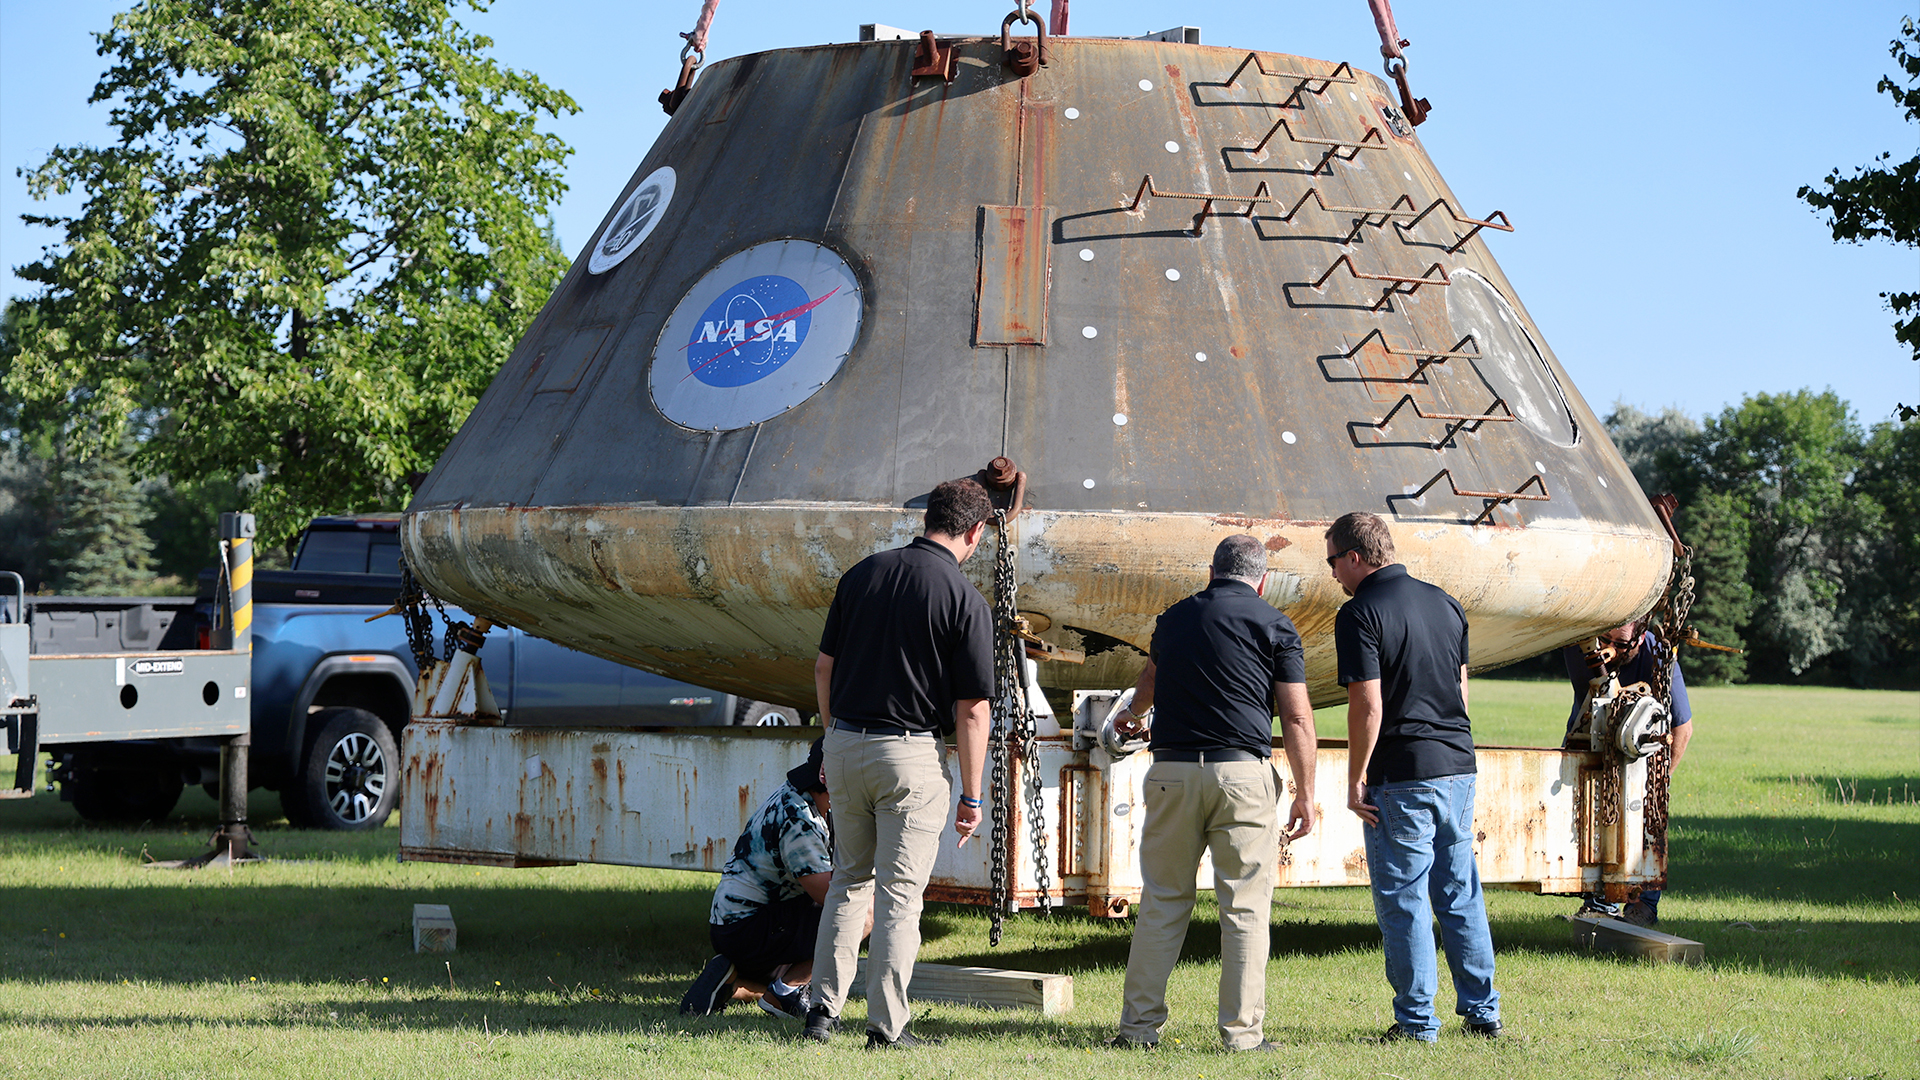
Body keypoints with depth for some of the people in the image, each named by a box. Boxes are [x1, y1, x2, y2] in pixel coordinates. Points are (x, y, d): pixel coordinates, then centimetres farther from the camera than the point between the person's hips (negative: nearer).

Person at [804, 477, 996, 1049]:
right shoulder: (965, 600, -10)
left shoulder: (861, 574, 4)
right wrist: (971, 795, -4)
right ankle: (887, 1025, 2)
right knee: (900, 892, 2)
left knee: (849, 879, 18)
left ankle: (823, 1007, 14)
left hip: (845, 744, 5)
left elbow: (824, 668, 8)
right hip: (912, 753, -5)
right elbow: (972, 709, -10)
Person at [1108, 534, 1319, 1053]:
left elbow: (1150, 680, 38)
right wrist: (1305, 793, 3)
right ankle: (1242, 1032, -1)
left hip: (1172, 772, 3)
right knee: (1245, 907, 0)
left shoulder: (1175, 617, 16)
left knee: (1162, 901, 10)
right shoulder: (1274, 625, 2)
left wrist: (1132, 711, 60)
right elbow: (1297, 718, -3)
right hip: (1242, 772, -3)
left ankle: (1139, 1025, 9)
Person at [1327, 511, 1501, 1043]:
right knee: (1461, 894, 14)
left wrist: (1356, 780, -10)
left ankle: (1416, 1020, 4)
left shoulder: (1359, 614, -11)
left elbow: (1368, 707, -17)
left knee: (1403, 900, 1)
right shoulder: (1445, 603, 11)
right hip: (1458, 766, 7)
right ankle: (1482, 1012, 17)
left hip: (1401, 777, -7)